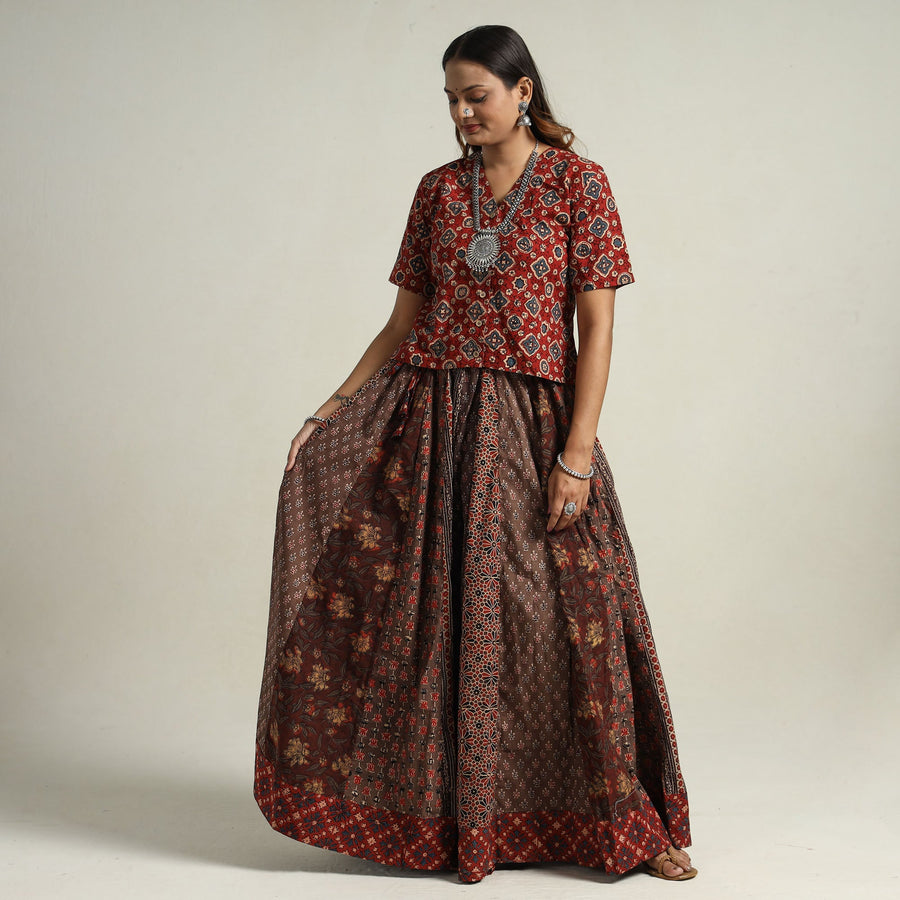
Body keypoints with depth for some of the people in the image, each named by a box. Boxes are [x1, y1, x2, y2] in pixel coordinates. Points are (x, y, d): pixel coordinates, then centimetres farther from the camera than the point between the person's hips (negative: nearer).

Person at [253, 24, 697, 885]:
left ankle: (629, 823, 14)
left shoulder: (577, 183, -1)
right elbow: (403, 322, 11)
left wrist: (578, 452, -15)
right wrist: (329, 412, 3)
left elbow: (597, 328, -6)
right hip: (429, 419, 4)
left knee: (571, 616, -1)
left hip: (532, 425, -3)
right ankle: (436, 810, 21)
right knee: (427, 610, 4)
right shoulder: (438, 190, 10)